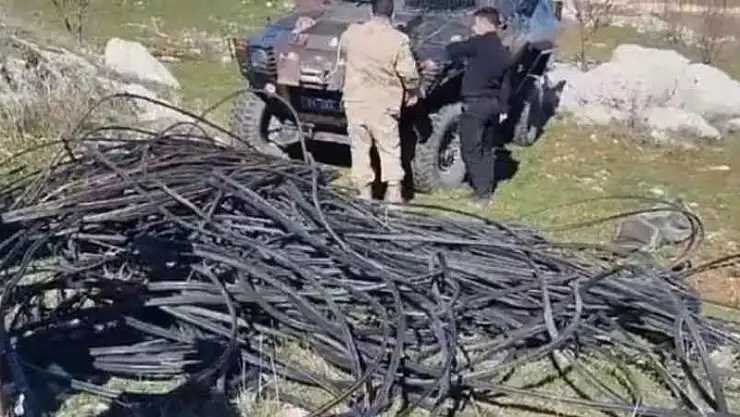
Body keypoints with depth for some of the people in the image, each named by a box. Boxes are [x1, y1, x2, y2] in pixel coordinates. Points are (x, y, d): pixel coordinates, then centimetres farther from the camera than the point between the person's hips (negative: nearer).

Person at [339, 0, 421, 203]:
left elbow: (342, 49, 21)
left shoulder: (352, 33, -1)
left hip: (355, 100, 2)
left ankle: (365, 192, 15)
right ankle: (393, 192, 10)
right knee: (390, 149, 10)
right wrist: (413, 93, 7)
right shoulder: (398, 39, -12)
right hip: (383, 104, -2)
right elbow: (409, 74, -11)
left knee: (359, 147, 11)